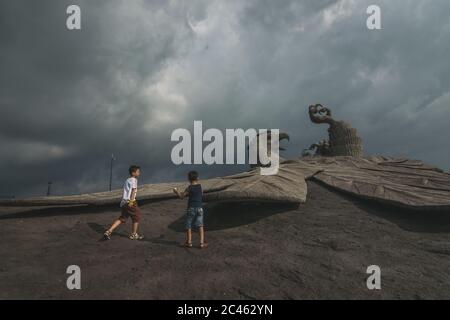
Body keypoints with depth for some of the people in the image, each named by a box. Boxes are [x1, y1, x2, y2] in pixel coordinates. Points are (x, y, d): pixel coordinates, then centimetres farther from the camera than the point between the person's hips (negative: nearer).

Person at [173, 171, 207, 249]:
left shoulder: (189, 188, -7)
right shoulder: (200, 186, 4)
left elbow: (181, 196, -3)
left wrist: (176, 191, 14)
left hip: (191, 208, -2)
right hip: (199, 208, 2)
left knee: (189, 226, 11)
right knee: (200, 226, 2)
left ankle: (189, 242, 14)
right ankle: (202, 243, -4)